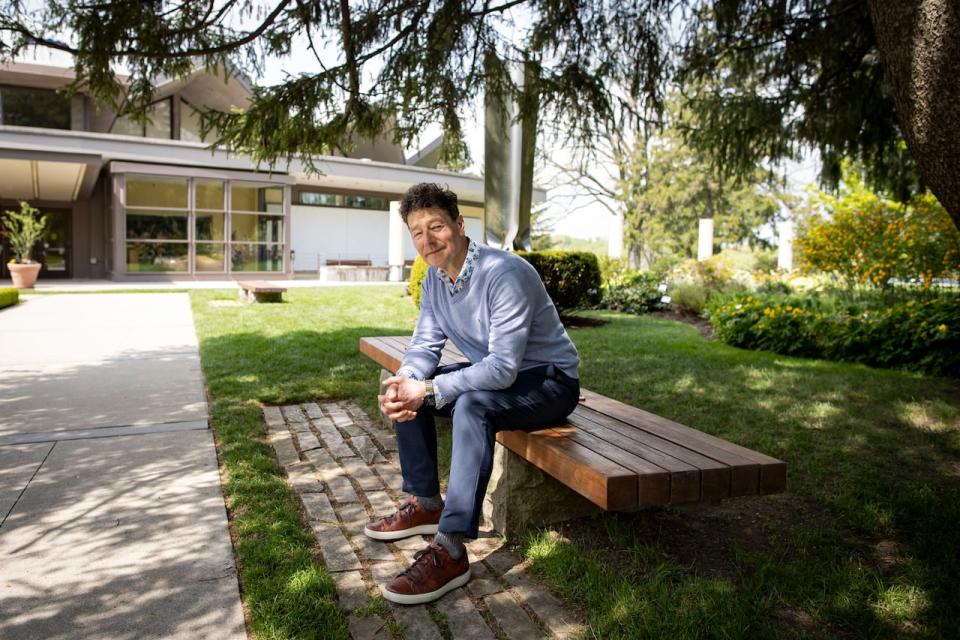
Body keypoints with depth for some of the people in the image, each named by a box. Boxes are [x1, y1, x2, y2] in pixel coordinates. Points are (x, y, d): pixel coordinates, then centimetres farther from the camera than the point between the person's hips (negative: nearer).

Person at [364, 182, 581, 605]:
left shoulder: (506, 275, -27)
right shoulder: (434, 279, -1)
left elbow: (503, 368, -33)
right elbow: (425, 344, 1)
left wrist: (429, 390, -34)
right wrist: (404, 381, -21)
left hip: (550, 381, -9)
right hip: (493, 374, 9)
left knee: (473, 403, -36)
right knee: (405, 393, 2)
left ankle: (451, 552, -31)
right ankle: (426, 505, 11)